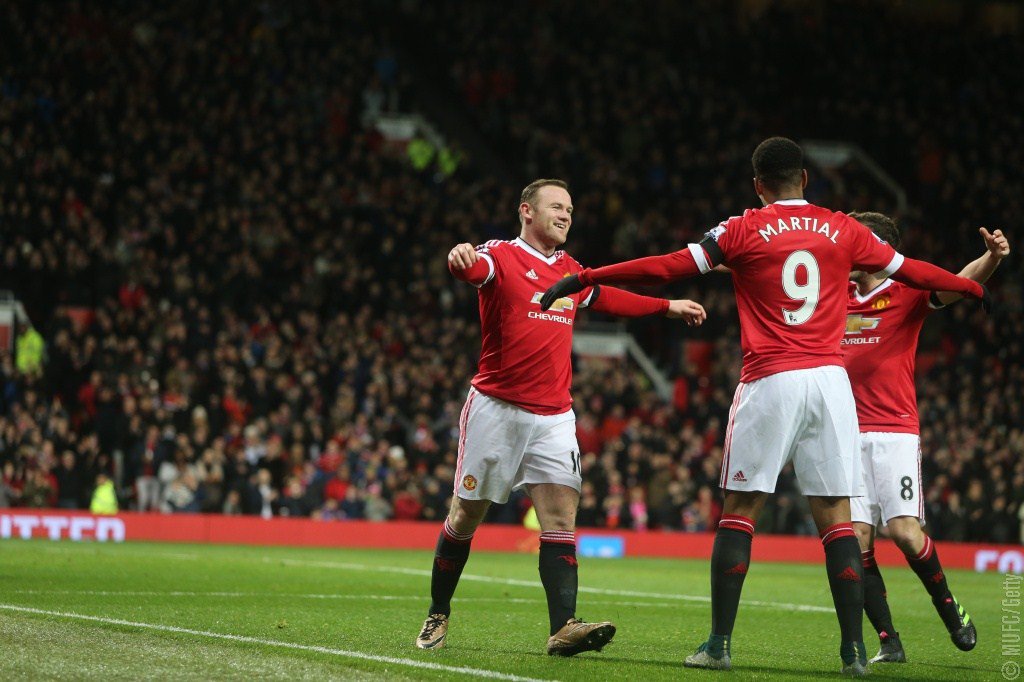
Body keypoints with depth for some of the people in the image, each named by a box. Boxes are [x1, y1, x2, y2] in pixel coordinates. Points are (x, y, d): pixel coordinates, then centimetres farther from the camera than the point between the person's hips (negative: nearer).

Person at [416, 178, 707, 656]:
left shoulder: (570, 270, 16)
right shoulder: (501, 256, -3)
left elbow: (607, 299, 36)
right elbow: (471, 269, -27)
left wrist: (667, 307, 41)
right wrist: (459, 257, -51)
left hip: (554, 415, 5)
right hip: (496, 407, -5)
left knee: (561, 517, -10)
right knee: (466, 515, 4)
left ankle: (563, 626, -19)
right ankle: (438, 616, 21)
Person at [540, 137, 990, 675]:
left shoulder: (743, 230, 2)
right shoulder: (843, 230, 11)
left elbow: (668, 267, -1)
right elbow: (909, 270, 22)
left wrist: (584, 278, 5)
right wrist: (973, 287, 39)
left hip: (770, 382, -2)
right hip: (830, 379, 2)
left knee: (739, 510, 4)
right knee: (835, 516, 5)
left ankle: (719, 643, 1)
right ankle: (854, 649, 1)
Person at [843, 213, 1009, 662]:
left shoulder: (906, 293, -1)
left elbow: (957, 284, -18)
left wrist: (991, 258, -37)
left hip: (895, 431, -4)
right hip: (848, 435, 4)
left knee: (905, 531, -14)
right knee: (857, 538, -5)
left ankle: (949, 609, 11)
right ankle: (888, 641, 1)